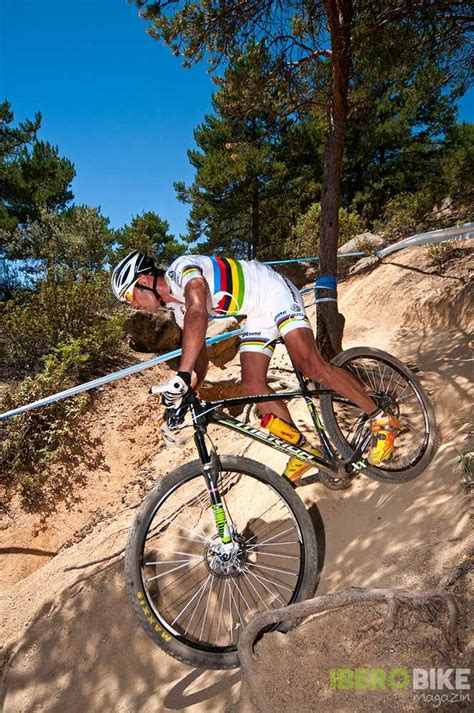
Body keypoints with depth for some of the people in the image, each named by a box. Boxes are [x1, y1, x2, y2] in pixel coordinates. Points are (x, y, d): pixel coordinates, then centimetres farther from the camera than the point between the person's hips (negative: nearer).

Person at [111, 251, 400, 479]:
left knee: (312, 366, -22)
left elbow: (198, 313, -42)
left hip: (275, 293, -9)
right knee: (253, 384, -5)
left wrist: (182, 376, -49)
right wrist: (185, 396, 1)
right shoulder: (177, 307, 7)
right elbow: (200, 353, 10)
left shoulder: (181, 268, -22)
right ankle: (303, 450, 5)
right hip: (256, 316, 9)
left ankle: (382, 420, -7)